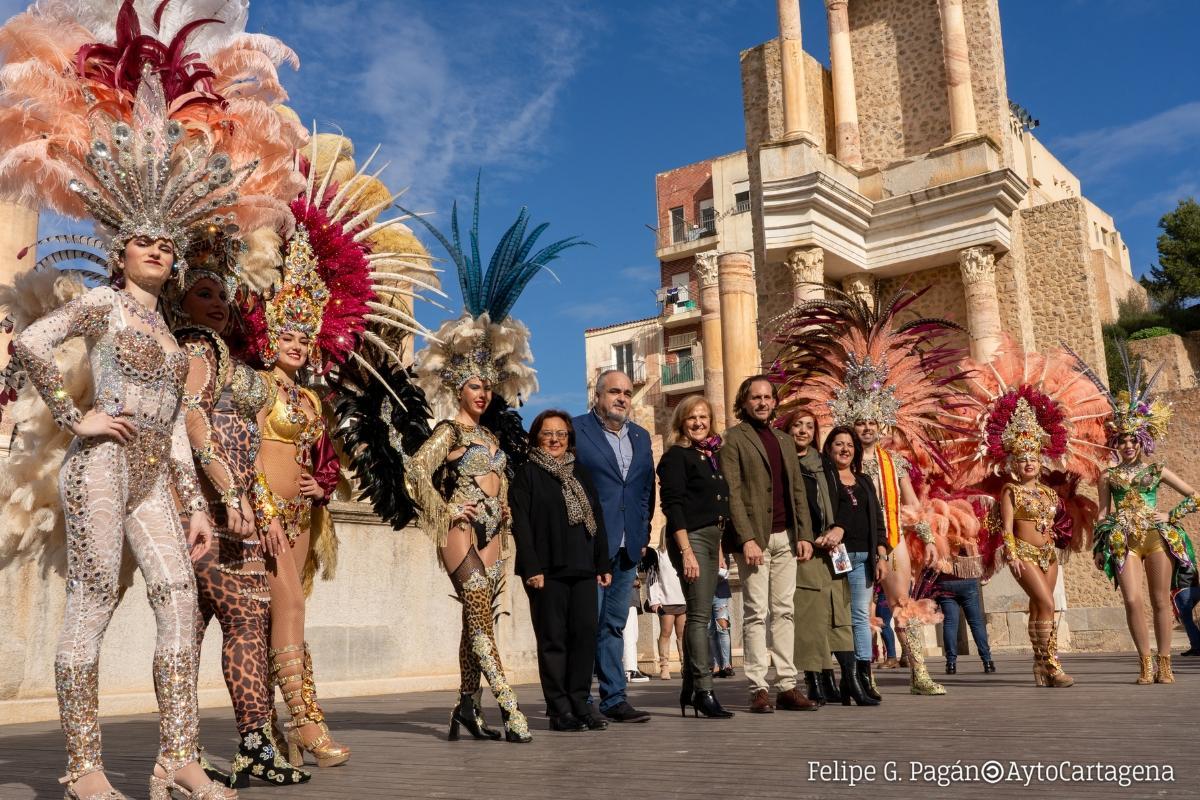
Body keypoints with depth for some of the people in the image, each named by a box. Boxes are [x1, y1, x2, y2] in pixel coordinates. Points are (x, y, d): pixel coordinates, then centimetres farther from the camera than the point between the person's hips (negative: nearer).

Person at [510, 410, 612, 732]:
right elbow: (520, 523, -6)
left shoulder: (580, 473, 18)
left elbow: (597, 519, 18)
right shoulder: (527, 473, 2)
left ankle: (579, 705, 11)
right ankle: (559, 711, 6)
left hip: (583, 569, 5)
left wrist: (603, 563, 11)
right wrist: (531, 568, -14)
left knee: (586, 634, 1)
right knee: (553, 639, -1)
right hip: (547, 570, -5)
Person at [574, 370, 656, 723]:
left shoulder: (641, 436, 16)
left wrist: (643, 534, 13)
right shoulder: (575, 429, -3)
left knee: (614, 625, 11)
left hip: (627, 548, 6)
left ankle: (613, 698, 16)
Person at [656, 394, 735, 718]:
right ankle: (704, 690, -8)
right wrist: (686, 551, -19)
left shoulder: (711, 455, 17)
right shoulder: (676, 456, -5)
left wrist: (719, 546, 14)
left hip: (712, 537, 7)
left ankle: (689, 689, 15)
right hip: (690, 538, -7)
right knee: (699, 614, -10)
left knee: (698, 614, 9)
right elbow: (672, 505, -12)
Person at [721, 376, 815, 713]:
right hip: (755, 537, -6)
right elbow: (732, 493, -8)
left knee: (784, 612, 6)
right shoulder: (734, 438, -1)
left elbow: (798, 490, 17)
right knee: (756, 613, -4)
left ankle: (786, 686, 11)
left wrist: (804, 534, 7)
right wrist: (747, 538, -16)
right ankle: (758, 689, 0)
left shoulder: (784, 440, 18)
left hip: (786, 537, 6)